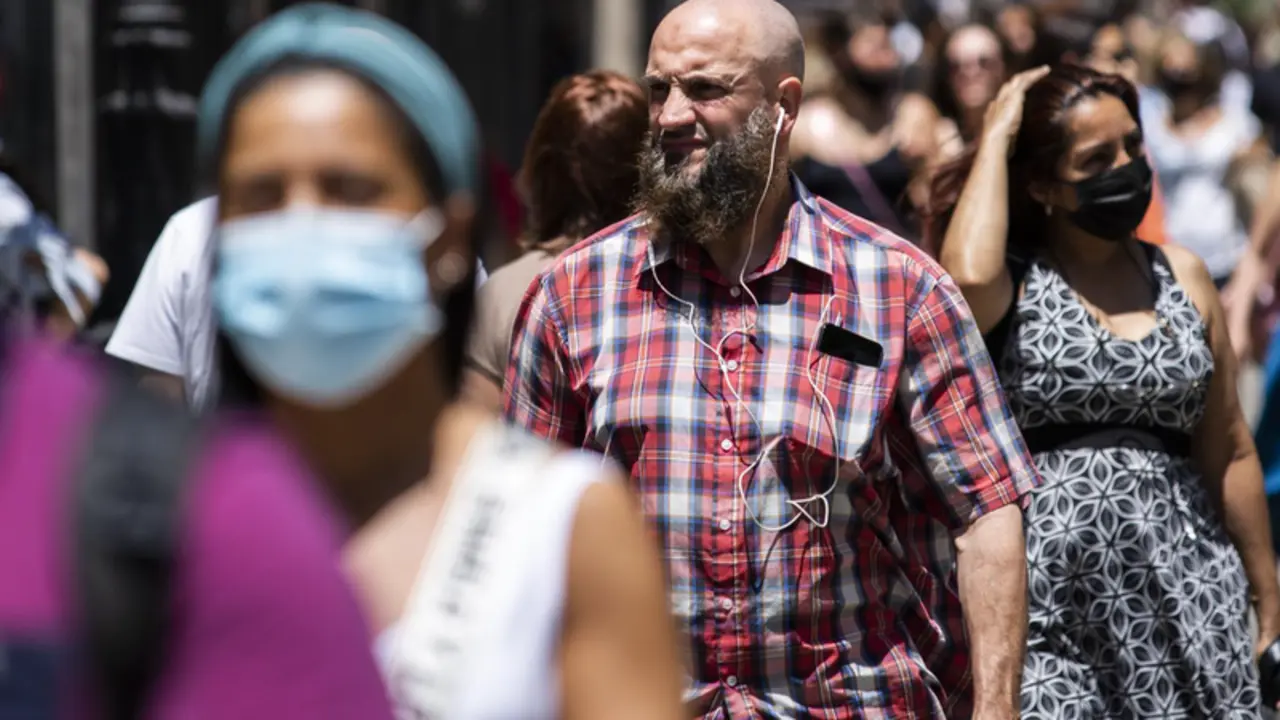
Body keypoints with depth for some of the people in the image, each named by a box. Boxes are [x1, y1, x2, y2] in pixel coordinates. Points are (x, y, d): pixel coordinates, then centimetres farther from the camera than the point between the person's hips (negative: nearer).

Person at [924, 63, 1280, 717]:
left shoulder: (1181, 277, 11)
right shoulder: (1011, 286, 0)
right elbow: (968, 276, -26)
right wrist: (996, 139, -12)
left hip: (1182, 585, 4)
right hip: (1048, 606, -4)